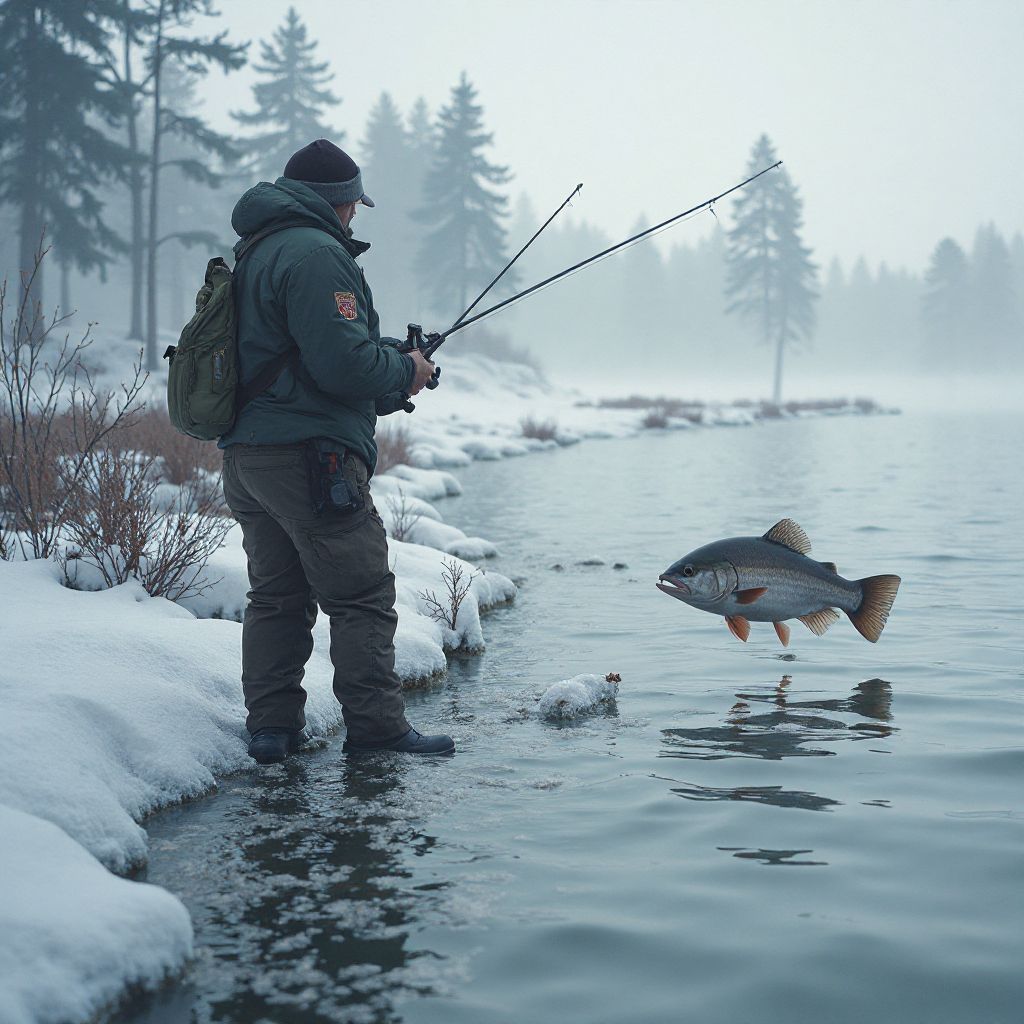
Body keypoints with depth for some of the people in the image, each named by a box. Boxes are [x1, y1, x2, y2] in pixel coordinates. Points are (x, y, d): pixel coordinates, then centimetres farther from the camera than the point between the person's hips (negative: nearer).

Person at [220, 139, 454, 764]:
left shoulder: (256, 252, 20)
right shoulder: (316, 254, -13)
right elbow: (343, 361, -21)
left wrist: (390, 357, 19)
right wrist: (405, 369, -3)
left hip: (247, 455, 10)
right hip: (309, 454, -10)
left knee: (277, 596, 13)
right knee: (362, 595, -3)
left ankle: (272, 728, 14)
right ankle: (376, 727, 1)